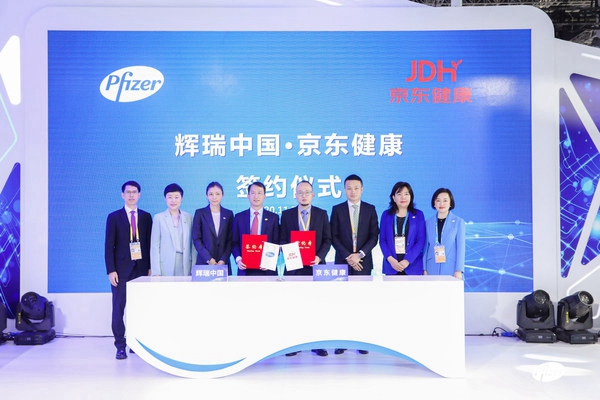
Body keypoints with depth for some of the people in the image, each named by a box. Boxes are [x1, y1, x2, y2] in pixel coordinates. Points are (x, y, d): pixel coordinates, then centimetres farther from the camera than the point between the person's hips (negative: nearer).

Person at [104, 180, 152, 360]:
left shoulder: (146, 217, 10)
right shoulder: (114, 217, 4)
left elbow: (150, 243, 10)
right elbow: (109, 246, 0)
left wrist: (150, 267, 3)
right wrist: (111, 270, -7)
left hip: (141, 268, 2)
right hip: (122, 269, -2)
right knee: (119, 308, -2)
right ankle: (120, 345, 4)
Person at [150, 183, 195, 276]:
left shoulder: (188, 217, 11)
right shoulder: (158, 218, 5)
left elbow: (192, 244, 11)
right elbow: (154, 246, 3)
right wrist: (156, 272, -4)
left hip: (185, 264, 2)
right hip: (166, 266, -2)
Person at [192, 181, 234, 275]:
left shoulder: (229, 214, 8)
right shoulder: (200, 213, 4)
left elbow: (230, 240, 5)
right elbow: (196, 239, 0)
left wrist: (223, 260, -8)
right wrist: (209, 259, -9)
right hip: (204, 263, -1)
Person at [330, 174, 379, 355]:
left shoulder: (370, 209, 7)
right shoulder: (337, 209, 6)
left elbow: (374, 236, 3)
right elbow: (334, 237, 2)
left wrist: (360, 254, -10)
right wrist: (348, 256, -8)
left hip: (363, 261, 0)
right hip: (342, 261, 0)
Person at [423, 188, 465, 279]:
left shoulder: (458, 222, 3)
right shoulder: (428, 223, 9)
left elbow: (460, 247, 0)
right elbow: (426, 247, 10)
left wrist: (459, 270, -7)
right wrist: (424, 269, 4)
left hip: (451, 271, -2)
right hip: (432, 270, 2)